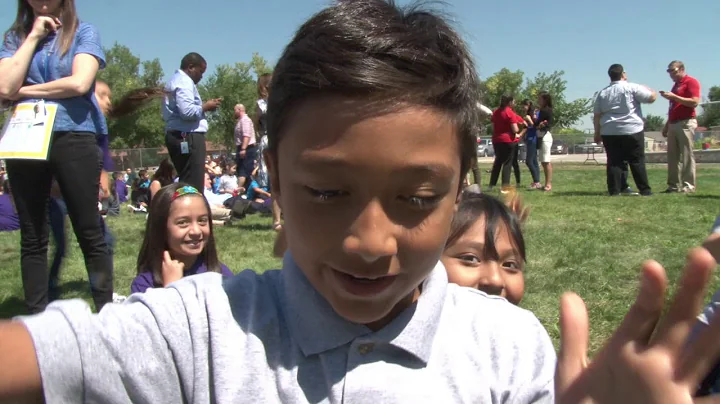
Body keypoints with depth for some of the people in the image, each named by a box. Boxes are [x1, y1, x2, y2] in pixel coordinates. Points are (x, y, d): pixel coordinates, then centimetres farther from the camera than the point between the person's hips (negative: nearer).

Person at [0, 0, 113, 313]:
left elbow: (79, 83, -11)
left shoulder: (84, 32, 4)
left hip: (73, 137, -3)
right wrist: (34, 36, -1)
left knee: (89, 233, 1)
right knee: (32, 237, 8)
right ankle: (36, 317, 18)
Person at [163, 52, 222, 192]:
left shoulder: (176, 80, 24)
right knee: (193, 184, -12)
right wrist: (205, 107, -6)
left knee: (186, 182, 12)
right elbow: (187, 112, -22)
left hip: (178, 136, 11)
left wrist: (202, 106, 15)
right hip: (188, 136, -11)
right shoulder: (185, 82, -10)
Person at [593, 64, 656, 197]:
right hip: (632, 131, -4)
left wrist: (597, 133, 16)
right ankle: (645, 190, 4)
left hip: (609, 132, 4)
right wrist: (646, 89, 21)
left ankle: (614, 190, 1)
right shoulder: (632, 88, -3)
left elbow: (597, 116, 11)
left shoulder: (603, 93, 11)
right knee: (637, 161, 1)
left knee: (614, 162, 4)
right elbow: (652, 97, 0)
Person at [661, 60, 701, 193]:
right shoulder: (675, 85, 23)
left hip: (686, 123, -9)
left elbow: (694, 102, -16)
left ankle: (688, 186, -7)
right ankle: (674, 186, 6)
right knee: (673, 156, 4)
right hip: (673, 124, 9)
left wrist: (674, 97, -17)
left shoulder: (691, 81, -3)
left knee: (687, 155, -8)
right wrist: (667, 125, 21)